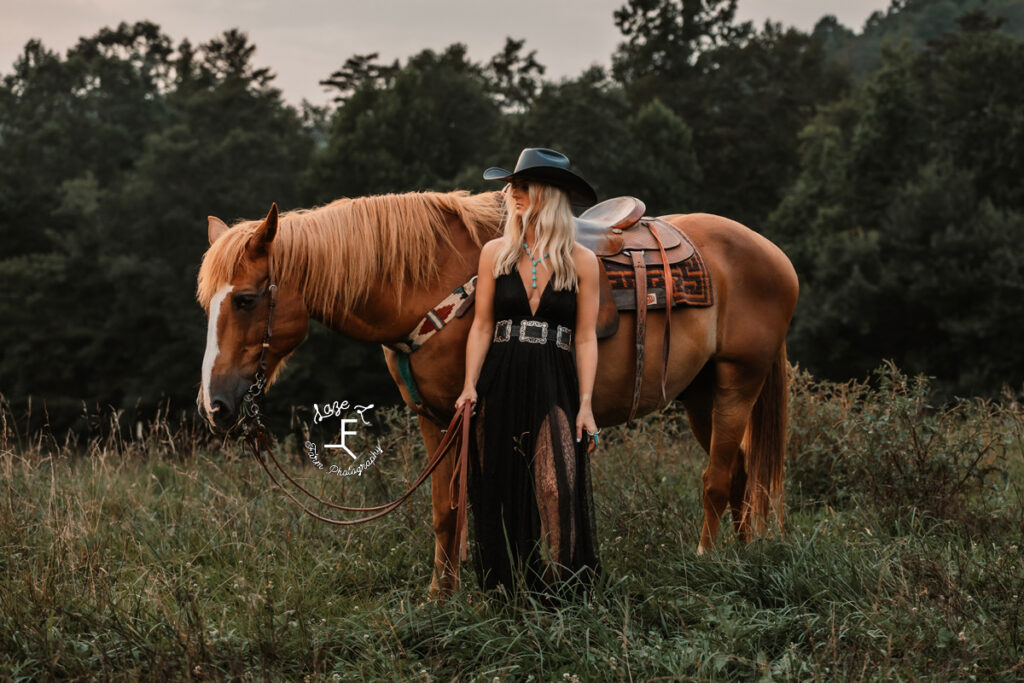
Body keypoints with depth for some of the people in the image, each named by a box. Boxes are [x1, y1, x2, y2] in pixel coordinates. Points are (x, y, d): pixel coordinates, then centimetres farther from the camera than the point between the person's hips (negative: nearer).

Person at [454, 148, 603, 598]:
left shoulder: (581, 262, 1)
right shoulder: (495, 253, 5)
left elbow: (586, 338, 2)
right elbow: (481, 327, 6)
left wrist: (586, 403, -4)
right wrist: (470, 386, -4)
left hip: (554, 385, -2)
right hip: (500, 384, 2)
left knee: (557, 486, -12)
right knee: (498, 491, 5)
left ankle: (559, 590, -2)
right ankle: (505, 591, 16)